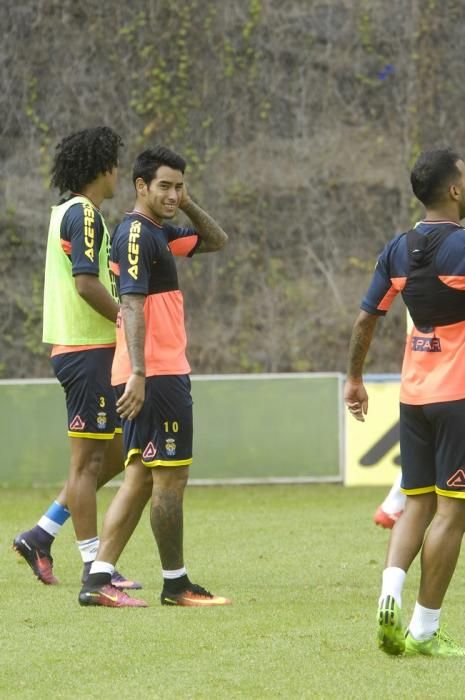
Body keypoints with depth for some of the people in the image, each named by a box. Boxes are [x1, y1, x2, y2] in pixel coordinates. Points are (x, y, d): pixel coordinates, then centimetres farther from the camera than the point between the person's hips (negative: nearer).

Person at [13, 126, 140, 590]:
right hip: (87, 348, -10)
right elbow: (85, 282, -22)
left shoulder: (67, 212, 17)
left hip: (73, 347, 10)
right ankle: (94, 566, -1)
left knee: (113, 453, 14)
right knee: (88, 459, -5)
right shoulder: (83, 214, -13)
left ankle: (41, 535, 15)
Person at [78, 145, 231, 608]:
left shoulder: (159, 234, 17)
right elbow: (131, 305, -21)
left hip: (150, 377, 10)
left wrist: (187, 205, 11)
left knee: (140, 478, 8)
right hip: (157, 374, -10)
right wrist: (138, 374, -28)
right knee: (170, 478, -2)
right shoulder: (136, 235, -12)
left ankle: (98, 578, 3)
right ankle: (176, 584, 6)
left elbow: (216, 240, 29)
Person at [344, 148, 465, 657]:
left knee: (417, 501, 14)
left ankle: (390, 594, -8)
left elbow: (366, 318, 12)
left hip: (413, 394, 7)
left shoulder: (398, 249, 7)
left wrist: (354, 378, 22)